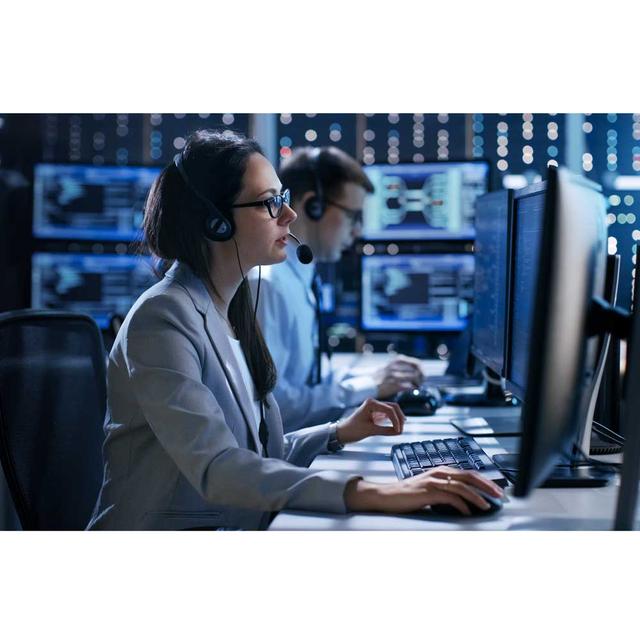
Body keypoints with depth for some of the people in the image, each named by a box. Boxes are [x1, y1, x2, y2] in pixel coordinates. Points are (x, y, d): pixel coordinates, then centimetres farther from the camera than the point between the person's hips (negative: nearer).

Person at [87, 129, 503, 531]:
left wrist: (339, 435, 5)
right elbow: (216, 469, -28)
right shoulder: (163, 318, -16)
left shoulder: (231, 309, 10)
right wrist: (372, 494, -35)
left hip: (241, 525, 7)